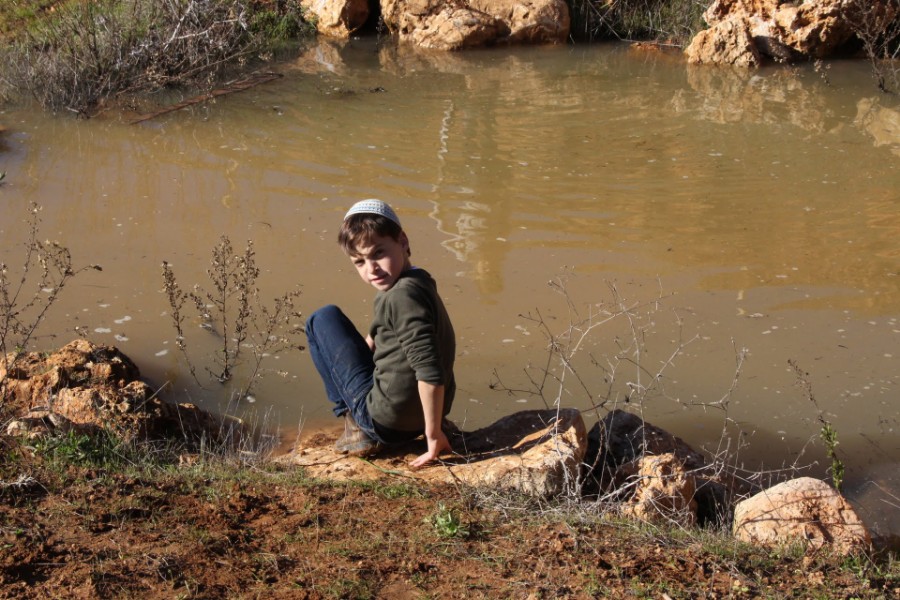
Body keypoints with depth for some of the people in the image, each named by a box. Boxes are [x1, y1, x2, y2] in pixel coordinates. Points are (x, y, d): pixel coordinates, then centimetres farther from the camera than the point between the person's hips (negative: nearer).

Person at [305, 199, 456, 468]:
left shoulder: (402, 295, -23)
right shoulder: (419, 285, 8)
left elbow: (431, 372, -29)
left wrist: (433, 435, -22)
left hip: (384, 422, -10)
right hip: (418, 420, 10)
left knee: (323, 320, 4)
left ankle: (354, 422, 6)